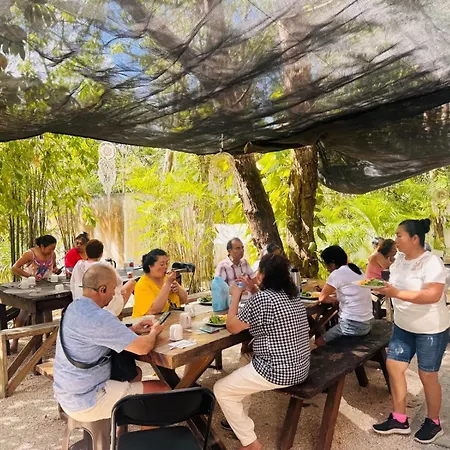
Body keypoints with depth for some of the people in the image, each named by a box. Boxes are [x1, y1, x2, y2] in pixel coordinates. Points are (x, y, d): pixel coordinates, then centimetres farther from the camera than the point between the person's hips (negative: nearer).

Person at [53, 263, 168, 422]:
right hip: (86, 402, -10)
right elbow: (143, 347, -27)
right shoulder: (98, 318, -28)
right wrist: (154, 332, -5)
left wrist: (132, 330, 6)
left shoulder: (74, 307, 3)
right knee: (162, 390, -4)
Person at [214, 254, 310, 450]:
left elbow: (232, 327, -13)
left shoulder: (262, 298, -21)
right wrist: (253, 289, 14)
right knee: (244, 366, 30)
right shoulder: (293, 295, 6)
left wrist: (236, 296, -2)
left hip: (278, 371, -9)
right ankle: (240, 419, 40)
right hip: (299, 367, 10)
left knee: (221, 389, 4)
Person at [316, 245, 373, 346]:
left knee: (320, 341, 5)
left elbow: (322, 298, -7)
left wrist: (335, 299, 10)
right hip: (367, 323, 9)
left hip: (354, 325, -9)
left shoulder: (337, 273, -14)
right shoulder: (356, 270, 10)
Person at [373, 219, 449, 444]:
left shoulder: (431, 262, -22)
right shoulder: (399, 260, 0)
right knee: (394, 366, 7)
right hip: (403, 326, 7)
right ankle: (399, 419, 21)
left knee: (427, 375, 7)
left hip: (431, 330, -7)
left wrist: (396, 293, -36)